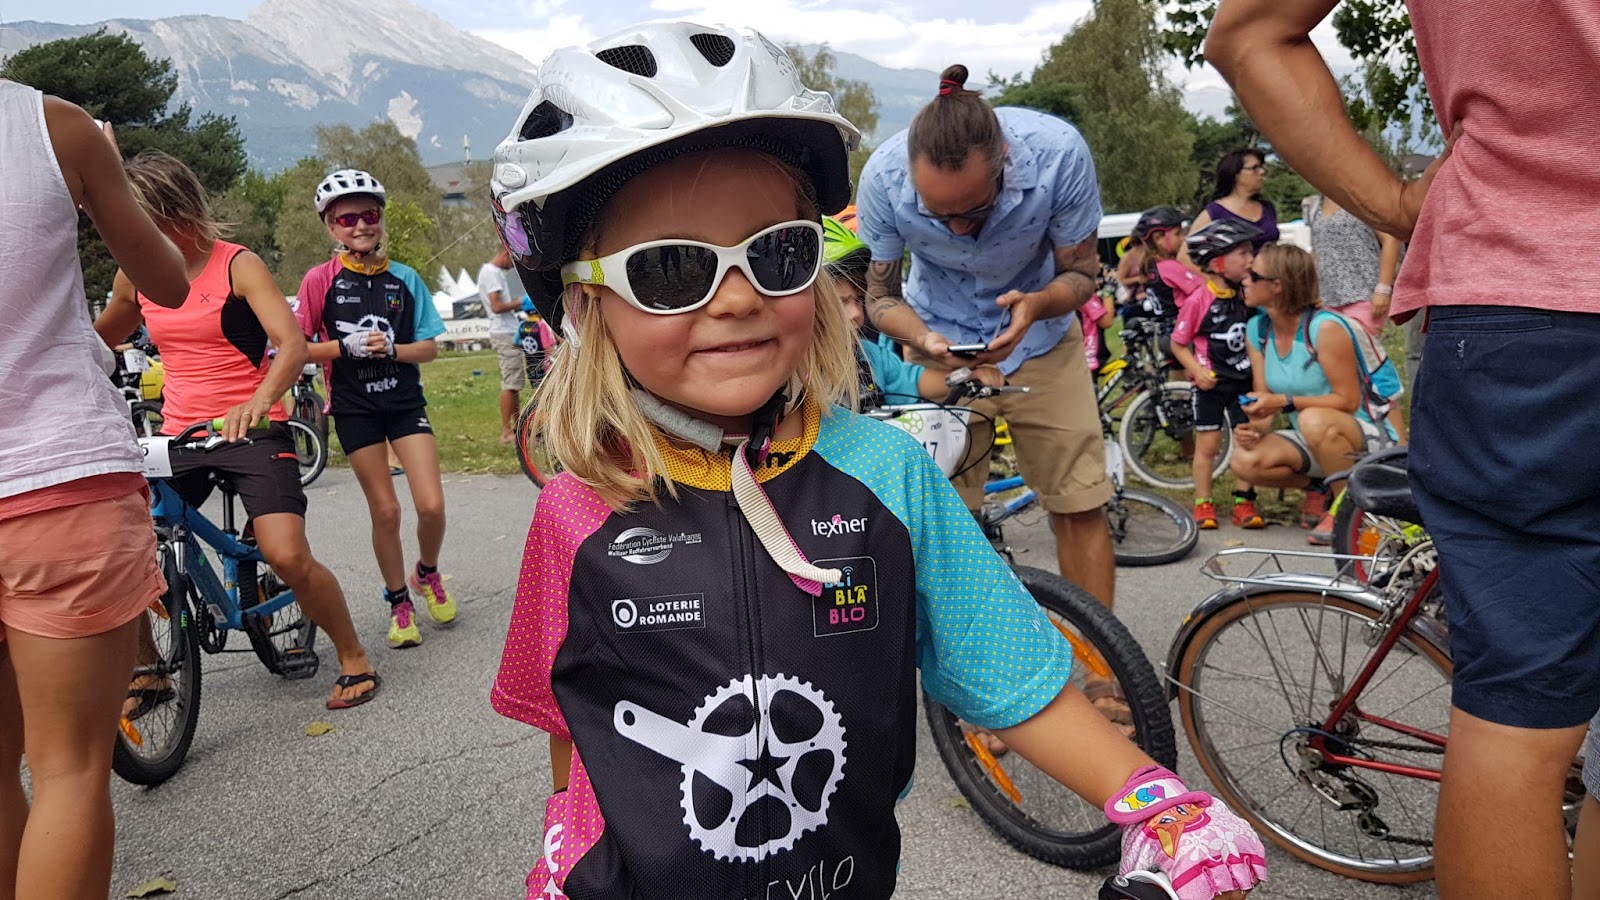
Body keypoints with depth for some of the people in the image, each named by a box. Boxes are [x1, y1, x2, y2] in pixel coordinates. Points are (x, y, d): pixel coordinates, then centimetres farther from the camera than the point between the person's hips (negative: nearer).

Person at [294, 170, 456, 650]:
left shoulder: (404, 279, 1)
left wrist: (389, 348, -16)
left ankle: (428, 573, 22)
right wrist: (346, 346, -19)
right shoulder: (321, 280, -5)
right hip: (355, 408, -1)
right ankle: (399, 602, 20)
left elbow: (429, 348, 1)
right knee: (385, 510, 1)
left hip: (405, 402, 1)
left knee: (432, 506, -8)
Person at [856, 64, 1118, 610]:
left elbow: (1082, 272, -13)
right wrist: (920, 337, -33)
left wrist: (1035, 305, -35)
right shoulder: (884, 176, -27)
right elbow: (879, 293, -11)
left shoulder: (1059, 152, -28)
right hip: (940, 345, 0)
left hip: (1040, 339, 0)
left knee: (1080, 507, -3)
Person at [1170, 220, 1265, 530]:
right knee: (1208, 445, 3)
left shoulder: (1243, 294, 2)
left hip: (1243, 381, 5)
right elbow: (1178, 342, -8)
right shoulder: (1198, 298, -14)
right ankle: (1203, 503, 14)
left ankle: (1243, 502, 15)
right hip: (1210, 384, -5)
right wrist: (1197, 371, -19)